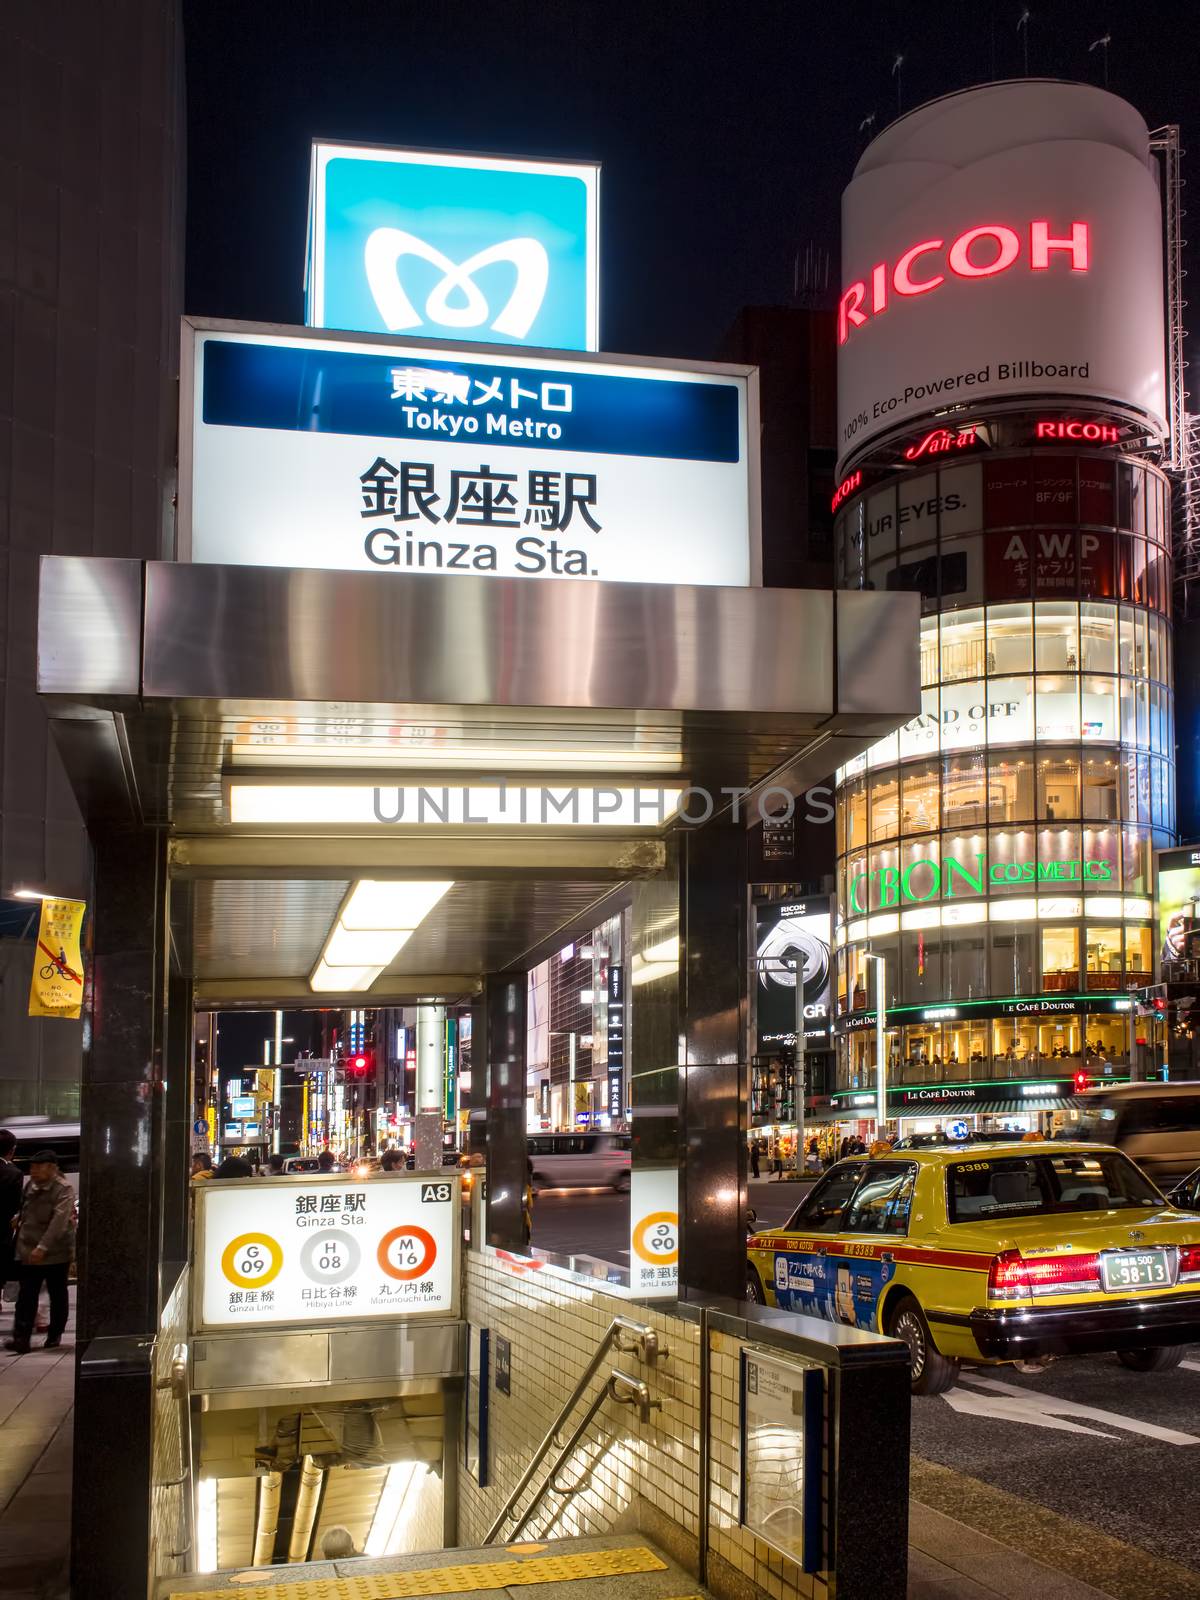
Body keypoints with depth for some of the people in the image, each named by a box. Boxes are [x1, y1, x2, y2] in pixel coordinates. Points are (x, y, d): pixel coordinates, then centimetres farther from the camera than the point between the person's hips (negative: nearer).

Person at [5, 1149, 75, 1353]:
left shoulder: (63, 1189, -14)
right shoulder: (30, 1185, 6)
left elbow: (59, 1221, -24)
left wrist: (43, 1247, -31)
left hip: (55, 1252, -5)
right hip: (28, 1252, 5)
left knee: (57, 1295, 9)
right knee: (26, 1295, -4)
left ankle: (54, 1336, 21)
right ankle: (21, 1338, -9)